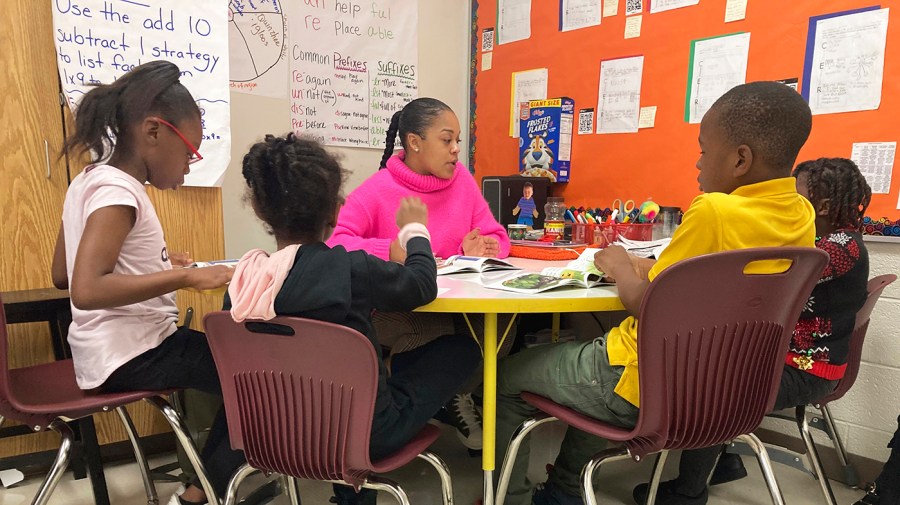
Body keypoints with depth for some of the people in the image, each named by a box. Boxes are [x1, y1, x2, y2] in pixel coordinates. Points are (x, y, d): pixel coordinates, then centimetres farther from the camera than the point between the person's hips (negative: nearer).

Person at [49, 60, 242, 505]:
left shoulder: (90, 179, 8)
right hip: (129, 357, -10)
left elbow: (62, 276, 15)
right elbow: (86, 290, -33)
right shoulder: (116, 191, -21)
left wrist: (157, 263, 12)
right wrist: (184, 276, -30)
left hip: (118, 349, 10)